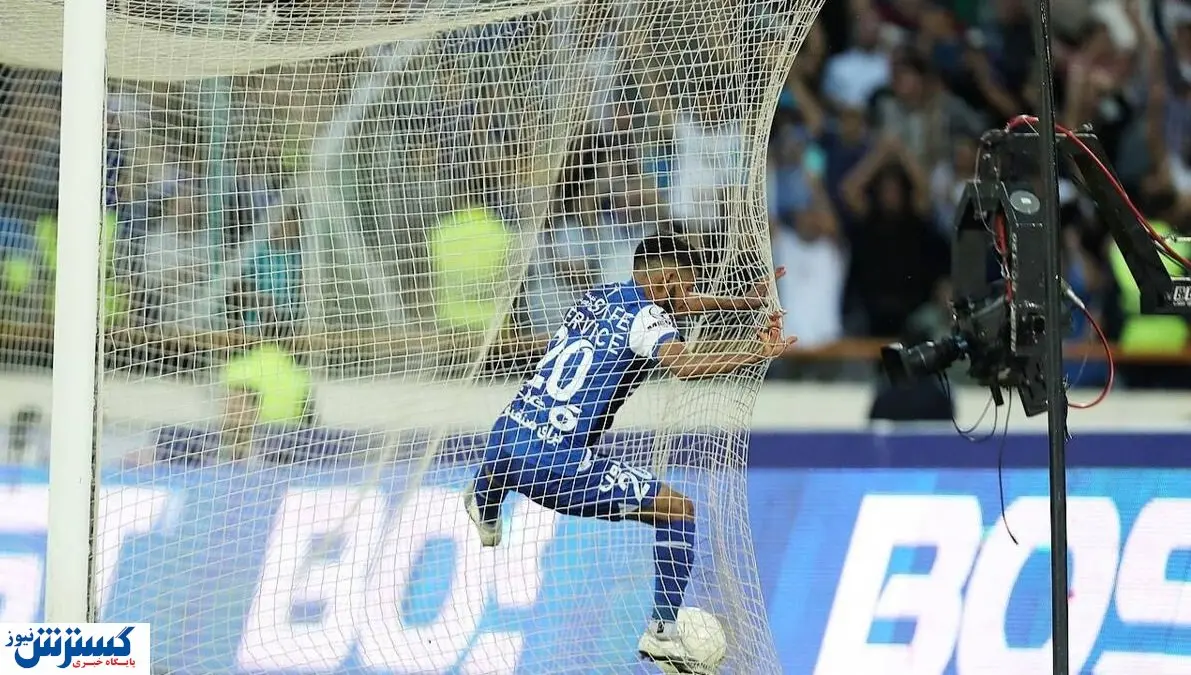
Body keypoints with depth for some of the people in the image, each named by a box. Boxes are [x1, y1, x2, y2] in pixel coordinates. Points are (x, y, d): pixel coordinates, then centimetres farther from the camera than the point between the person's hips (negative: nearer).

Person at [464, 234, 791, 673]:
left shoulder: (600, 295, 16)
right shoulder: (644, 317, -8)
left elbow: (673, 306, 33)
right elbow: (683, 365, -30)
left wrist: (746, 301, 30)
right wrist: (756, 355, -33)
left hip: (506, 437, 8)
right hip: (556, 463, -8)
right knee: (678, 511, 1)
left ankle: (484, 510, 76)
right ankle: (662, 632, -2)